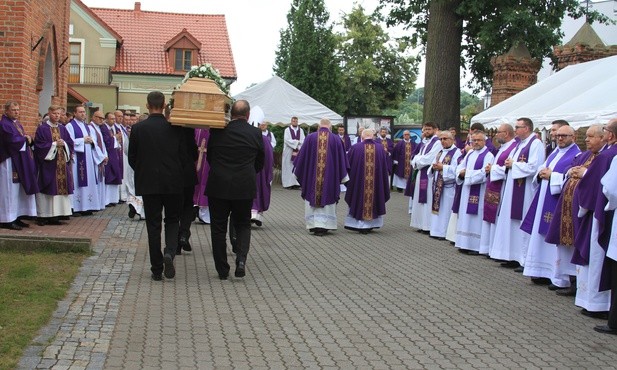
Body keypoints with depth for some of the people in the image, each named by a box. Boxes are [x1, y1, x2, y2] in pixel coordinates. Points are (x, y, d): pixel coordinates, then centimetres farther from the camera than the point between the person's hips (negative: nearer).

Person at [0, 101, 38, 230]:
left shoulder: (17, 123, 17)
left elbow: (24, 138, 18)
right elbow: (12, 140, -22)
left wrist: (28, 138, -5)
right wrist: (25, 138, -5)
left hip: (19, 161, 9)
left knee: (19, 190, 9)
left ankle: (16, 217, 13)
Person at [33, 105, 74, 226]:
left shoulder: (63, 129, 13)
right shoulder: (42, 129, -3)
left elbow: (70, 143, 11)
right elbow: (39, 145, -10)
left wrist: (63, 144, -9)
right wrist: (54, 144, -14)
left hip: (62, 163, 5)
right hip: (47, 163, -5)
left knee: (60, 187, 2)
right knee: (48, 189, -6)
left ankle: (54, 215, 7)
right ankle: (43, 216, 0)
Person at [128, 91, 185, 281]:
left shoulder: (138, 128, -4)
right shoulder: (175, 128, -5)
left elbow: (132, 158, 1)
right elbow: (185, 156, -1)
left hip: (148, 183, 0)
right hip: (173, 182, 0)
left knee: (153, 224, 6)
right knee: (172, 220, 15)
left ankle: (156, 269, 7)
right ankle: (169, 253, -11)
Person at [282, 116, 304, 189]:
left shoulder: (301, 130, 11)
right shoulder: (287, 130, 2)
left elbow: (303, 141, 2)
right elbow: (287, 140, -11)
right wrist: (297, 142, -11)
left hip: (298, 152, 3)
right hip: (289, 152, -3)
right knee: (288, 168, -3)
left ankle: (296, 183, -2)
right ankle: (288, 184, -3)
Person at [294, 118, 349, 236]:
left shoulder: (310, 138, -2)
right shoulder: (336, 139, -2)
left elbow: (302, 156, 3)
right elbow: (341, 159, 2)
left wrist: (298, 172, 15)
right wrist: (342, 176, 11)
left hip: (312, 175, 0)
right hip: (330, 176, 0)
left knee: (312, 197, 11)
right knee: (327, 199, 7)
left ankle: (313, 224, 10)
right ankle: (324, 225, 1)